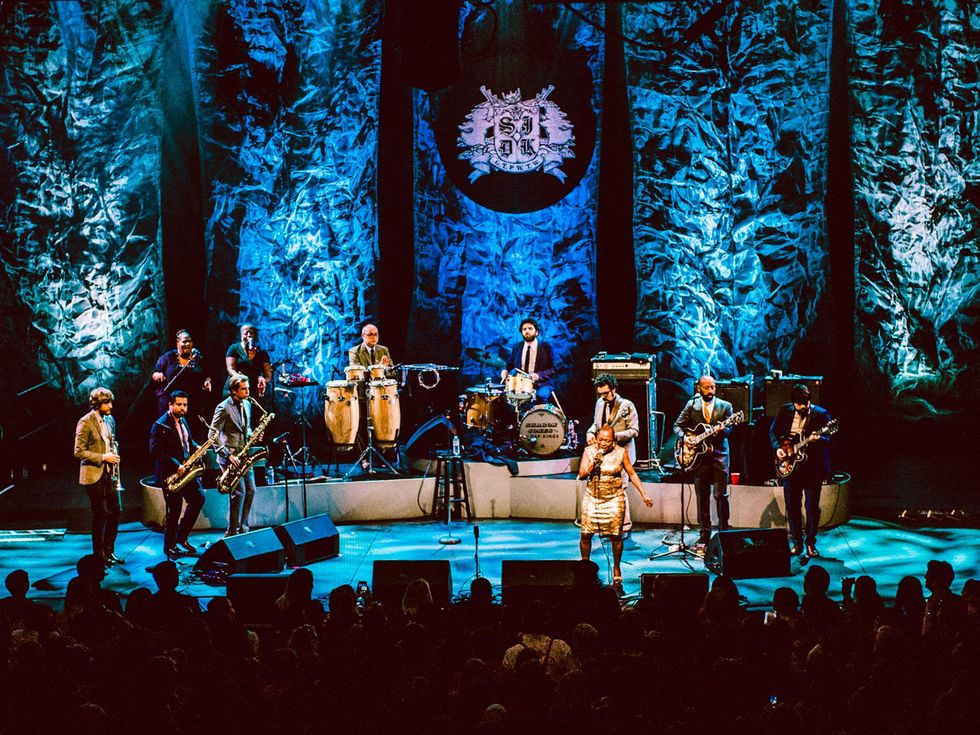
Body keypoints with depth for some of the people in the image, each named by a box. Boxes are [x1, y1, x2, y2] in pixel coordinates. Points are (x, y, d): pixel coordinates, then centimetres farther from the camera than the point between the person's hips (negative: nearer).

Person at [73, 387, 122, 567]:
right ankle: (99, 555, 9)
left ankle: (109, 551, 19)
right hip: (94, 475, -7)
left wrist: (114, 456, 6)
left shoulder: (109, 419, 10)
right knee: (100, 515, -1)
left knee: (115, 512, 7)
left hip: (109, 474, 7)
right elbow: (79, 451, -14)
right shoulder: (85, 422, -12)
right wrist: (103, 457, -18)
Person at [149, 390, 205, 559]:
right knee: (175, 509, -3)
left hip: (186, 469, 8)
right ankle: (170, 546, 11)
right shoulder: (160, 425, -15)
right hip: (170, 473, -8)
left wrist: (197, 448, 1)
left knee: (198, 498, 5)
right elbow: (155, 451, -21)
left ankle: (182, 536, 19)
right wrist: (176, 465, -24)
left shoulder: (182, 420, 11)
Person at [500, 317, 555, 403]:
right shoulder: (517, 347, 12)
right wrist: (506, 370, -2)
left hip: (541, 385, -3)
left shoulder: (546, 347, 1)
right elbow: (511, 365, 22)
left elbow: (552, 370, -2)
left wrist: (539, 375, -21)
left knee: (541, 395, -34)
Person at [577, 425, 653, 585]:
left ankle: (616, 568, 17)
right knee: (586, 534, -1)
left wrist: (644, 495, 2)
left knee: (616, 535, -1)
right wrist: (594, 464, -21)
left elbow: (632, 473, 4)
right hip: (592, 498, 1)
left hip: (614, 499, -1)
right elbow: (582, 475, -4)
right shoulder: (589, 451, -1)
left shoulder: (620, 452, -3)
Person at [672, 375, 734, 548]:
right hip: (699, 456, 2)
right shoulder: (691, 405, 7)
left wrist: (721, 430, -28)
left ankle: (724, 532, 4)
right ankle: (704, 535, 10)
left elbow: (728, 429, -5)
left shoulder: (725, 406, 3)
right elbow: (677, 425, 9)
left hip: (719, 455, -2)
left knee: (721, 495, -6)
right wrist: (684, 437, -10)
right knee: (702, 498, 5)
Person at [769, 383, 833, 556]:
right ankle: (797, 543, 16)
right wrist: (777, 448, -2)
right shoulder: (785, 412, 5)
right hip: (790, 465, 3)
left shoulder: (820, 414, -4)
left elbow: (830, 438, -10)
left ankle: (811, 543, 11)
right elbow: (773, 432, 14)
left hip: (813, 466, -3)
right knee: (792, 506, 5)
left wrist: (818, 439, -30)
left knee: (812, 506, -1)